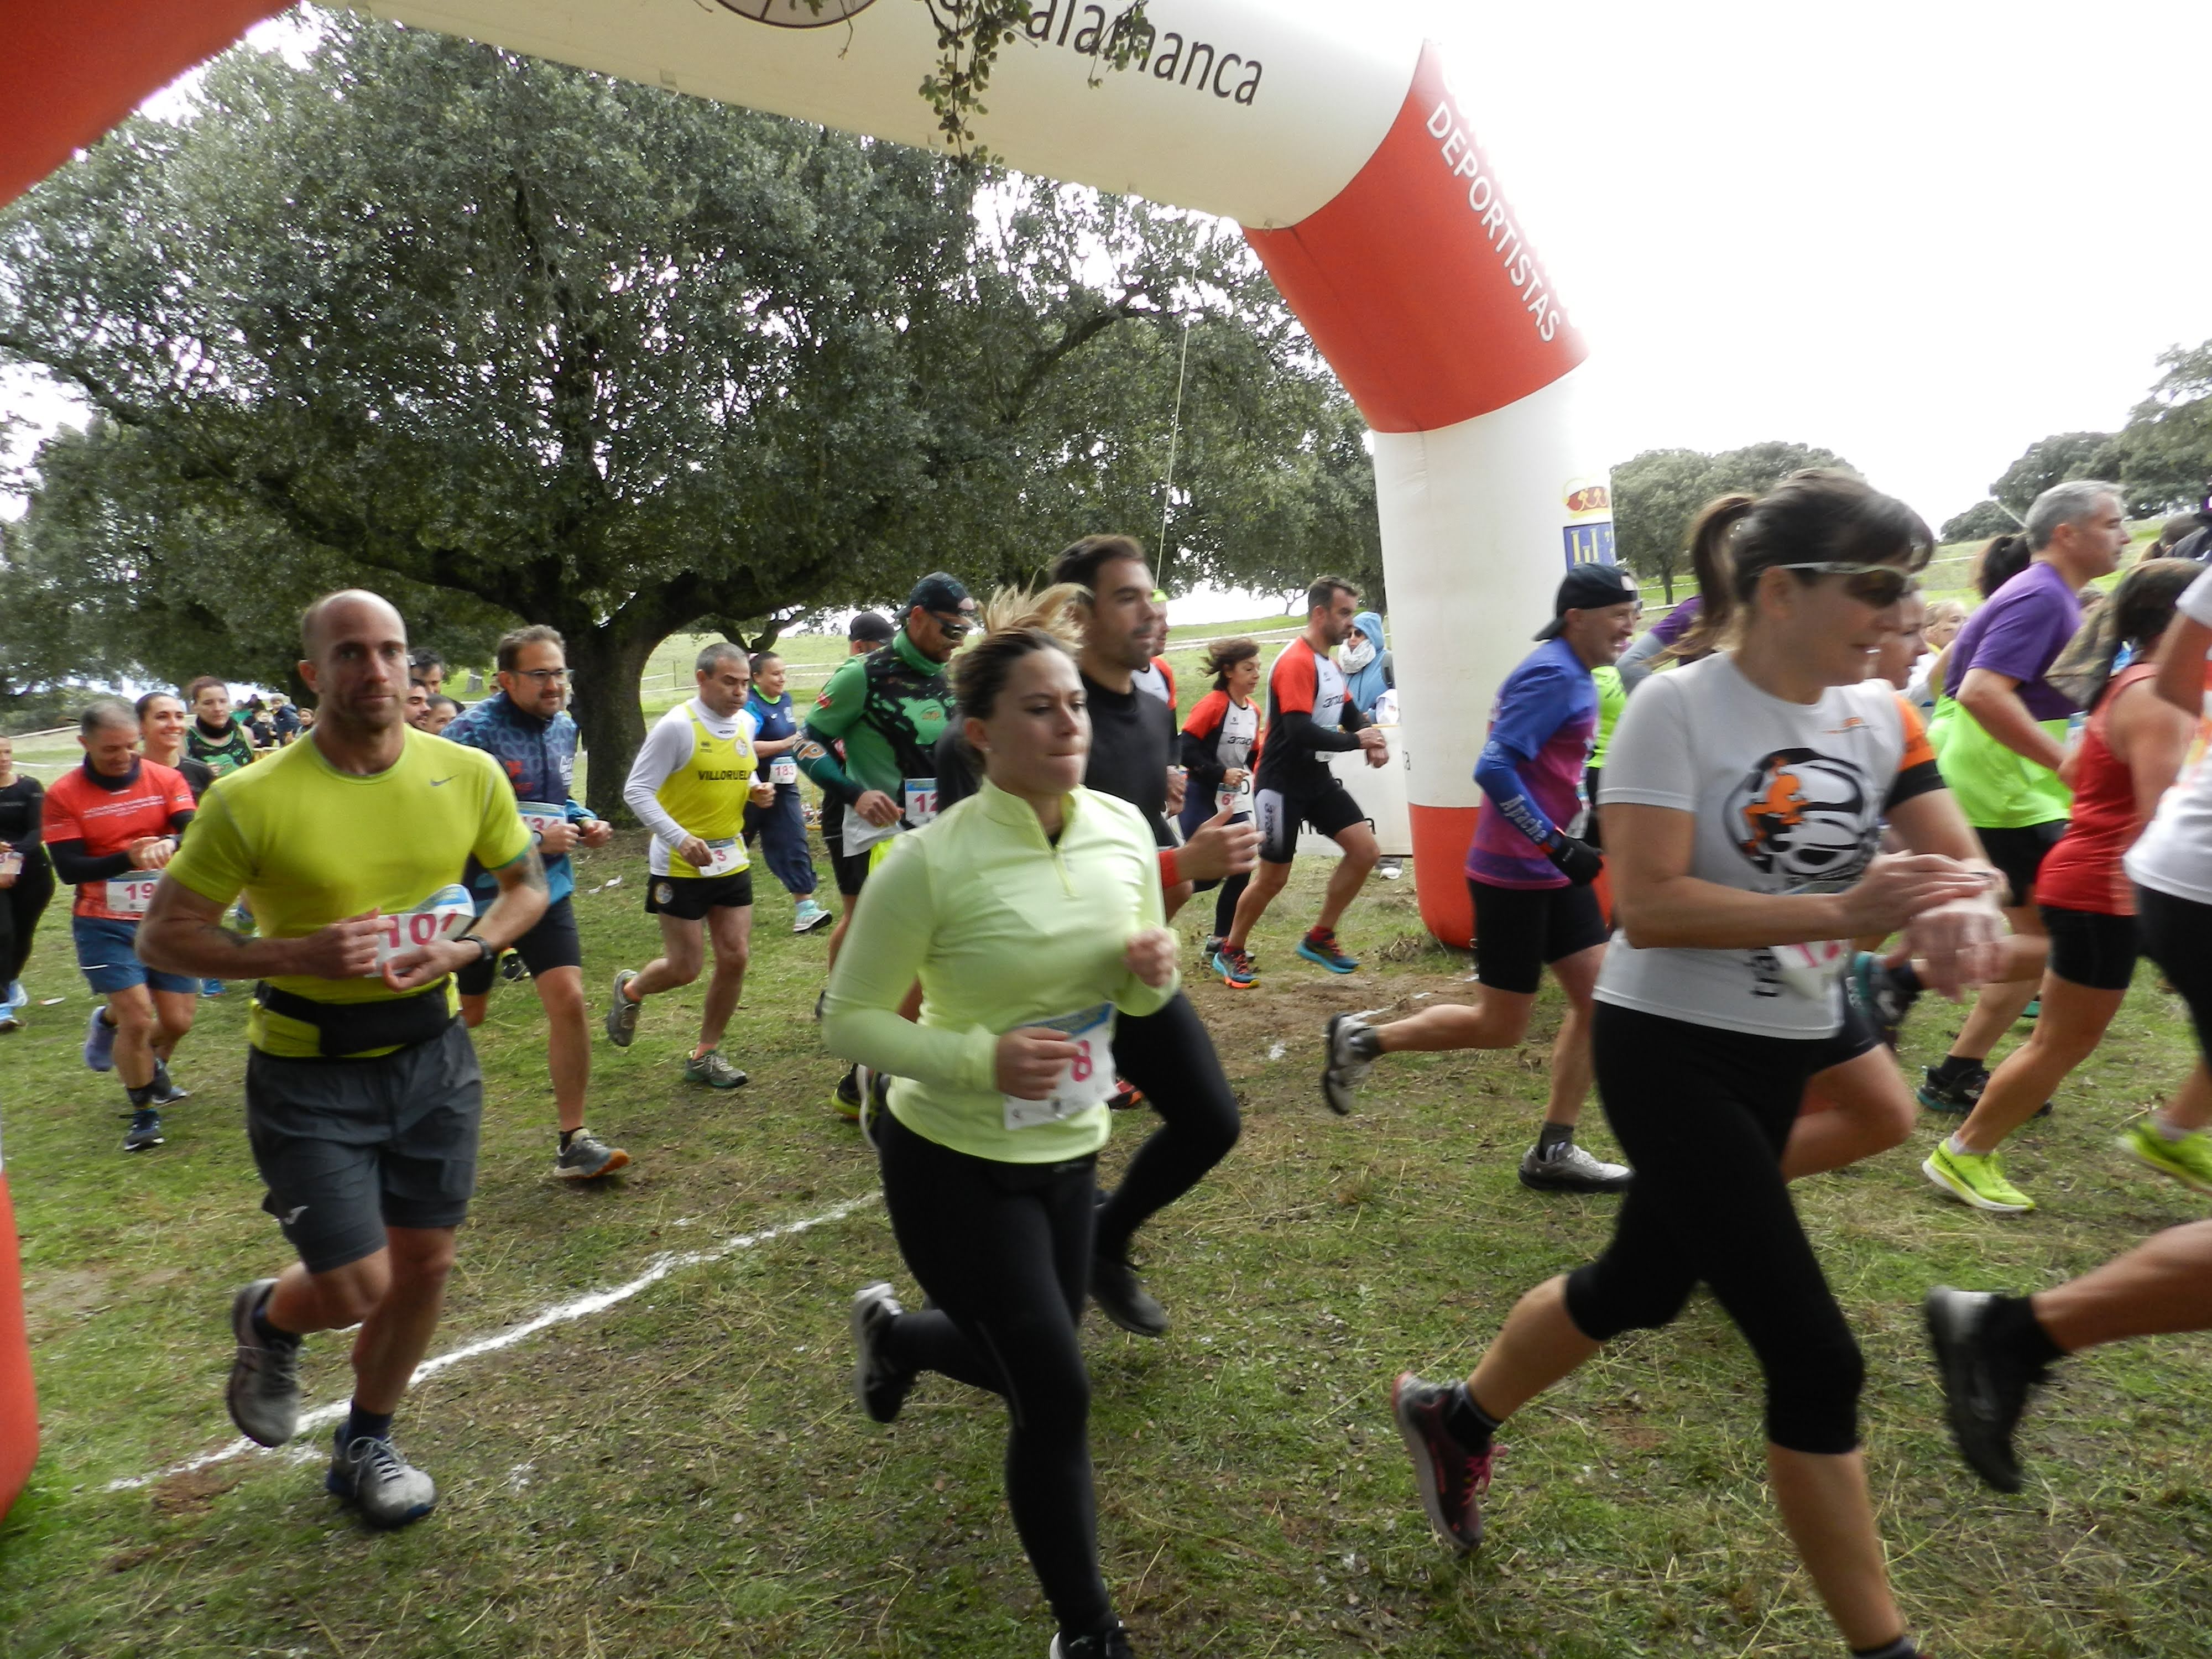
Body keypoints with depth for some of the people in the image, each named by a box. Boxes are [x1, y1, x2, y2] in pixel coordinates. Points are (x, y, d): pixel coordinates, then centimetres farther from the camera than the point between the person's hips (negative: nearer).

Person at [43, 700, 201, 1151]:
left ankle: (110, 1022, 42)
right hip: (104, 925, -2)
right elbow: (68, 869, -9)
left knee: (177, 1022, 6)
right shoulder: (63, 795, -5)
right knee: (138, 1019, -8)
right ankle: (144, 1113, 15)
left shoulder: (166, 779, -2)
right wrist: (129, 857, -26)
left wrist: (169, 844, -37)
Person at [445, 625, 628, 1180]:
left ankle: (574, 1143, 0)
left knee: (569, 1001, -9)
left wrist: (584, 822, 1)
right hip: (480, 895, -4)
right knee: (465, 1018, 12)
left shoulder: (563, 727, 6)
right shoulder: (472, 733, -17)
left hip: (547, 889, 5)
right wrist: (534, 837, -25)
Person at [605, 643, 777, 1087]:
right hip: (681, 866, -6)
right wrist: (680, 838, -28)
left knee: (735, 958, 4)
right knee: (684, 969, 1)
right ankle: (629, 990, 35)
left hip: (732, 862, 6)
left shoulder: (743, 723, 5)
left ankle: (706, 1056, 19)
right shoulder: (677, 726, -16)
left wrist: (757, 790, -3)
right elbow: (637, 791, -16)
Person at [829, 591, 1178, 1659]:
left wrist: (1152, 971, -19)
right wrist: (981, 1059, -31)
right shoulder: (931, 860, -23)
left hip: (1068, 1154, 6)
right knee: (1057, 1396, -4)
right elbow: (850, 1021, -16)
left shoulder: (1125, 828, -7)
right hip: (954, 1165, -6)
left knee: (1028, 1365, 21)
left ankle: (891, 1333, 54)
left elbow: (1138, 1000, 5)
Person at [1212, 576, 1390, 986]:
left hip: (1318, 779, 9)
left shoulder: (1329, 662, 10)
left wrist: (1373, 738, -5)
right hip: (1283, 784, -9)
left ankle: (1319, 938, 14)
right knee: (1273, 877, 0)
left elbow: (1348, 712, 18)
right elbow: (1302, 732, -29)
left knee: (1365, 850, 1)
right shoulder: (1296, 662, -20)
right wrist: (1356, 741, -16)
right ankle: (1230, 952, 21)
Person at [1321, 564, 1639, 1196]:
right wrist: (1559, 846, -24)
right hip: (1512, 875, -10)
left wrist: (1586, 823, 14)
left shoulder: (1574, 676, 13)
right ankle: (1362, 1039, 17)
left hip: (1552, 869, 10)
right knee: (1501, 1026, 0)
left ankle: (1553, 1153, 15)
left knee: (1597, 997, 7)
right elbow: (1494, 769, -26)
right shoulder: (1552, 675, -18)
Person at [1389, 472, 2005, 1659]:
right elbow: (1647, 906, -24)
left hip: (1784, 1055, 8)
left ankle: (1453, 1419, 46)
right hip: (1672, 1055, -8)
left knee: (1640, 1289, 22)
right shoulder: (1679, 707, -18)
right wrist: (1841, 911, -30)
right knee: (1815, 1358, -4)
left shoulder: (1878, 715, 2)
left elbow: (1964, 864, 2)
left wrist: (1961, 915, -22)